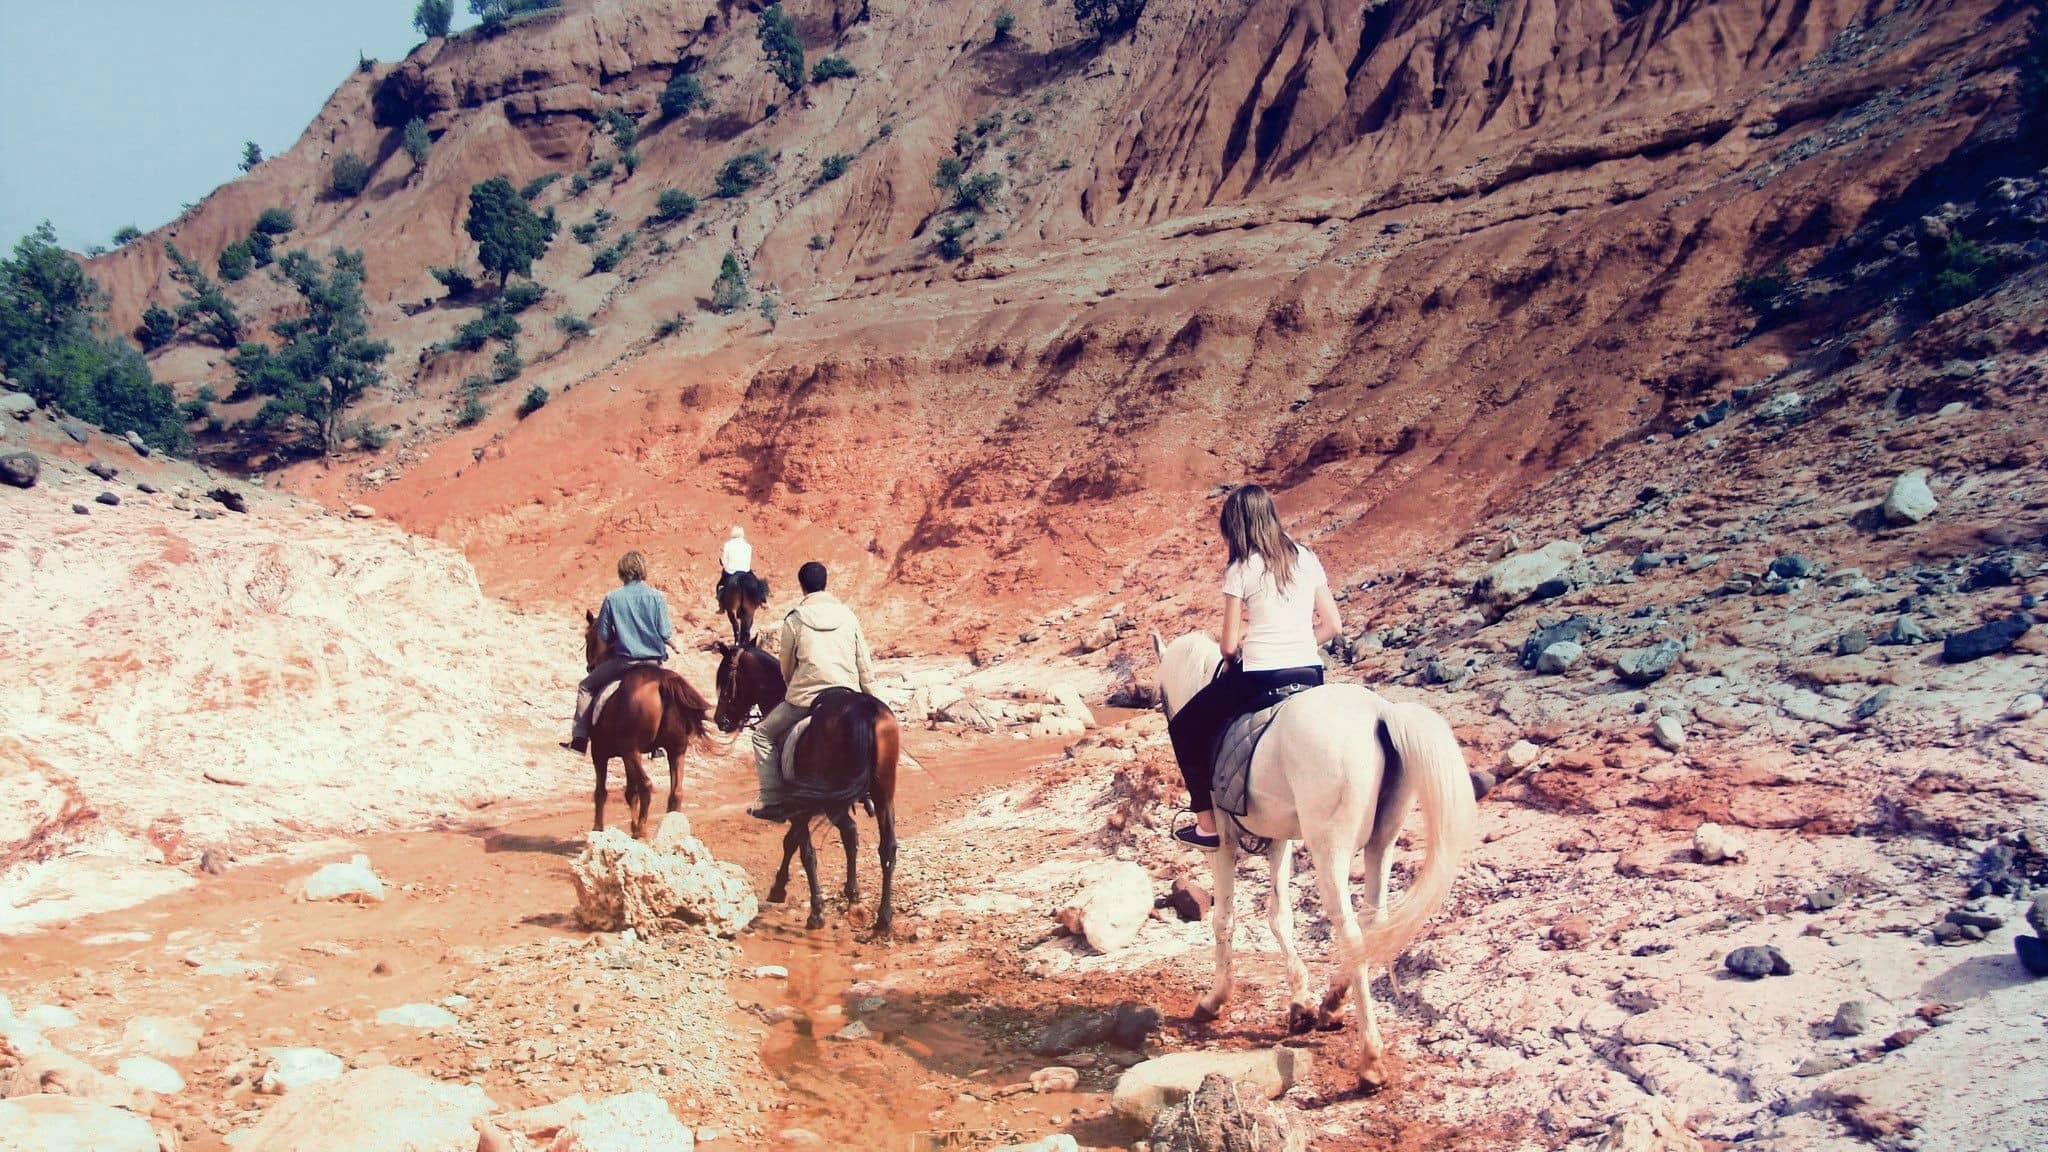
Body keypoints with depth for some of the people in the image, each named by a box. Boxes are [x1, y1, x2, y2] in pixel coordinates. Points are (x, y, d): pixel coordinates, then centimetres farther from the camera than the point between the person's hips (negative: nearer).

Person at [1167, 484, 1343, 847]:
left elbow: (1229, 644, -6)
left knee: (1185, 728, 16)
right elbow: (1331, 625, 9)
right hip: (1311, 677, 6)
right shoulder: (1308, 560, 7)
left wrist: (1233, 656, 15)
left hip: (1258, 679, -5)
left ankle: (1208, 825, 15)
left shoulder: (1240, 571, -7)